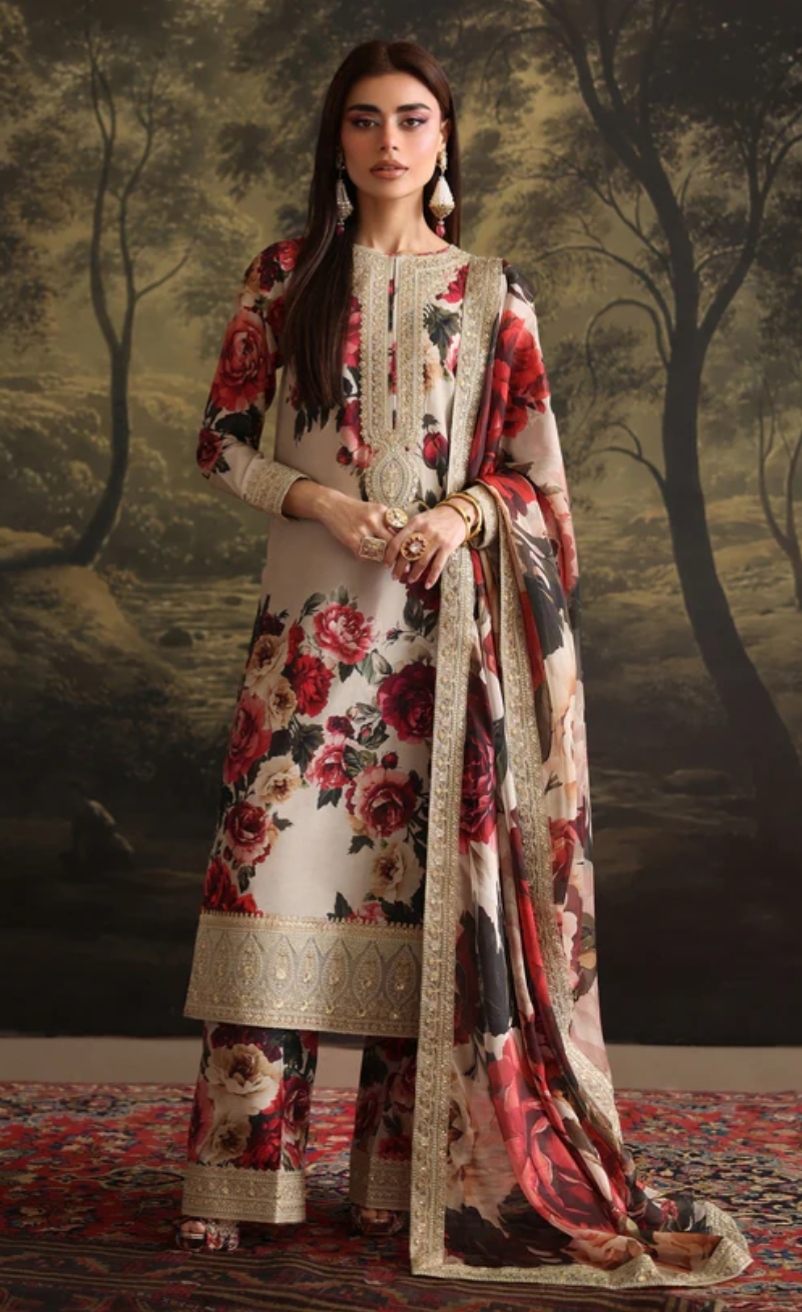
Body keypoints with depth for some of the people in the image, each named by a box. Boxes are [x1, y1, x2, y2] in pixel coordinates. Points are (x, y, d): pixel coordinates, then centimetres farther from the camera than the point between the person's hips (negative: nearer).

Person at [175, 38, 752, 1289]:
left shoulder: (494, 291, 8)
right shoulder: (285, 277, 8)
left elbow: (536, 469, 7)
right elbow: (222, 441, 5)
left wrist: (460, 515, -13)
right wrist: (328, 506, -11)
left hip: (446, 622, 0)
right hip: (313, 611, 0)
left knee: (426, 876, 0)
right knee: (277, 859, -7)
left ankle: (407, 1177, 8)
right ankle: (236, 1174, 0)